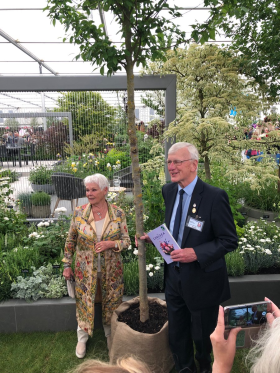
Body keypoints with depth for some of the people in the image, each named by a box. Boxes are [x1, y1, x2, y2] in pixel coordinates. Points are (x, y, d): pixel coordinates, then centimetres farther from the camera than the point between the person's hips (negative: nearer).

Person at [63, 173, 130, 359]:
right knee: (84, 303, 15)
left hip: (111, 270, 0)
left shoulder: (118, 213, -11)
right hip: (85, 270, 0)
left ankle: (110, 335, 44)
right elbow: (70, 241, 1)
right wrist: (67, 265, 4)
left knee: (112, 304, 16)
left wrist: (110, 244, -23)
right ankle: (82, 338, 42)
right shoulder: (79, 213, -9)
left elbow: (126, 240, -5)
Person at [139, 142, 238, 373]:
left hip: (202, 280, -5)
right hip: (174, 276, 5)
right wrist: (154, 237, -4)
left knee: (203, 335, 21)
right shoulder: (169, 191, -2)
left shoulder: (214, 196, -22)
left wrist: (196, 253, -28)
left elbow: (230, 241, -18)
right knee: (176, 333, 23)